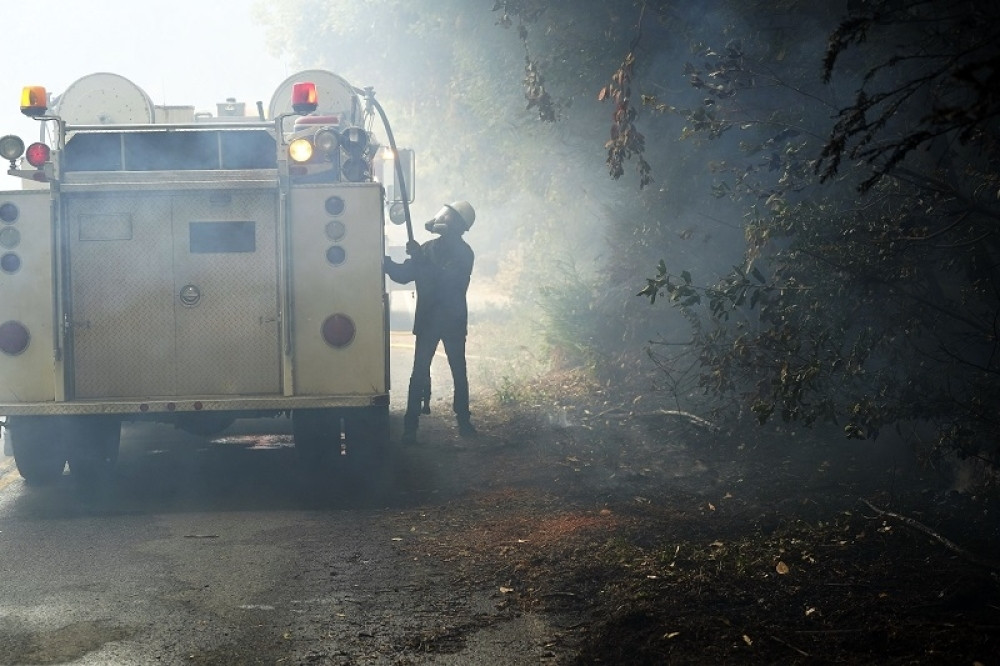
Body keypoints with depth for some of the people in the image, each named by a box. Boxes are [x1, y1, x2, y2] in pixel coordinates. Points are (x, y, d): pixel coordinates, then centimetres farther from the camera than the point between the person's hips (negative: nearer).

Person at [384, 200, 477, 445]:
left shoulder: (463, 254, -8)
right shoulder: (429, 248, 7)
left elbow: (446, 281, -23)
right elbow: (403, 275, 8)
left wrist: (420, 259, -27)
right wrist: (386, 261, -7)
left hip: (453, 321, -3)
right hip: (427, 320, 3)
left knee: (459, 372, 5)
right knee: (419, 373, -3)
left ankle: (464, 421, 17)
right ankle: (410, 426, -5)